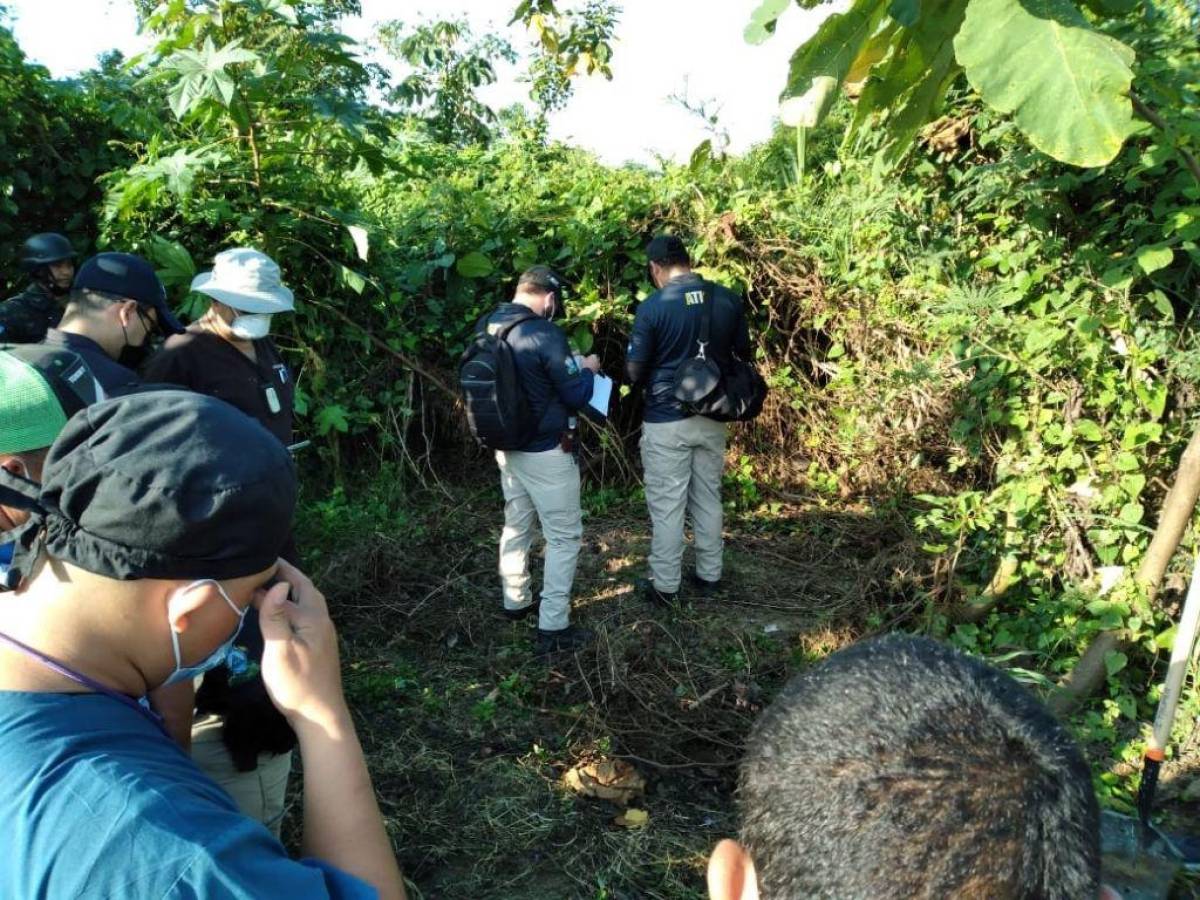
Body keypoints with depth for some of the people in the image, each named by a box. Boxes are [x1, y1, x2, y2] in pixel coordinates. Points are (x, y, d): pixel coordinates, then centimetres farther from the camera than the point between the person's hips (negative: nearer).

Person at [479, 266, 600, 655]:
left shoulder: (486, 326, 1)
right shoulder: (544, 333, -22)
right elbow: (577, 396, -16)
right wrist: (587, 369, 5)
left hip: (507, 446, 8)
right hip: (546, 452, -8)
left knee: (516, 525, 22)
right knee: (564, 536, 2)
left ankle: (516, 602, 36)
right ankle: (553, 628, 5)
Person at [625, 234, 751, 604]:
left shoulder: (653, 307, -14)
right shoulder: (728, 299, 0)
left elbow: (633, 372, -10)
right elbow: (743, 354, 11)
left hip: (667, 421, -5)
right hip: (712, 417, 5)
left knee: (667, 506, 5)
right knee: (708, 498, 17)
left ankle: (665, 586, 15)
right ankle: (709, 575, 28)